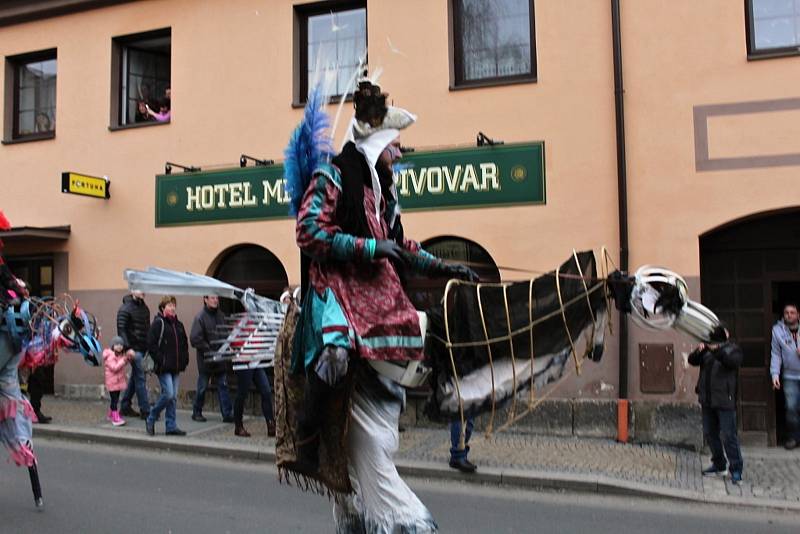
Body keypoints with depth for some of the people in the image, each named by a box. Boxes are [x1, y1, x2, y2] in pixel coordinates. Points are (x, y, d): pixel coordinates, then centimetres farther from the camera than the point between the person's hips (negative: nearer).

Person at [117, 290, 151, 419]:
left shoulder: (144, 308, 14)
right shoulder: (125, 308, -9)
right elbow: (121, 329, -14)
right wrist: (128, 348, -20)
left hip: (143, 349, 7)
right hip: (134, 349, -7)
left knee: (135, 377, 13)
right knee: (140, 378, -6)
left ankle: (125, 407, 24)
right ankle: (145, 410, -2)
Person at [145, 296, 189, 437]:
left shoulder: (178, 324, 15)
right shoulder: (158, 323, -5)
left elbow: (185, 344, 21)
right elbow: (151, 344, -11)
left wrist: (184, 359, 8)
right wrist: (160, 360, -15)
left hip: (176, 367, 7)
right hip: (164, 367, -7)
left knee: (173, 397, 7)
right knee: (168, 394, -12)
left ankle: (171, 426, 12)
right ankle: (151, 419, 8)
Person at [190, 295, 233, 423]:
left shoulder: (220, 316, 6)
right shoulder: (200, 317, -11)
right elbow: (194, 339, -16)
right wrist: (208, 349, -17)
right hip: (205, 359, -4)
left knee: (223, 386, 3)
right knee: (202, 387, 8)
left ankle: (227, 414, 4)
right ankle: (196, 412, 24)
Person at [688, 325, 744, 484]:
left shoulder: (733, 349, 0)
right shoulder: (707, 349, 13)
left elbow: (732, 361, -22)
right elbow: (692, 360, 0)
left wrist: (718, 351, -37)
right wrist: (699, 351, -20)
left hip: (725, 400, -6)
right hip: (707, 399, 6)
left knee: (728, 435, -8)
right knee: (709, 433, 13)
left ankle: (736, 469, 0)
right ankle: (719, 465, 26)